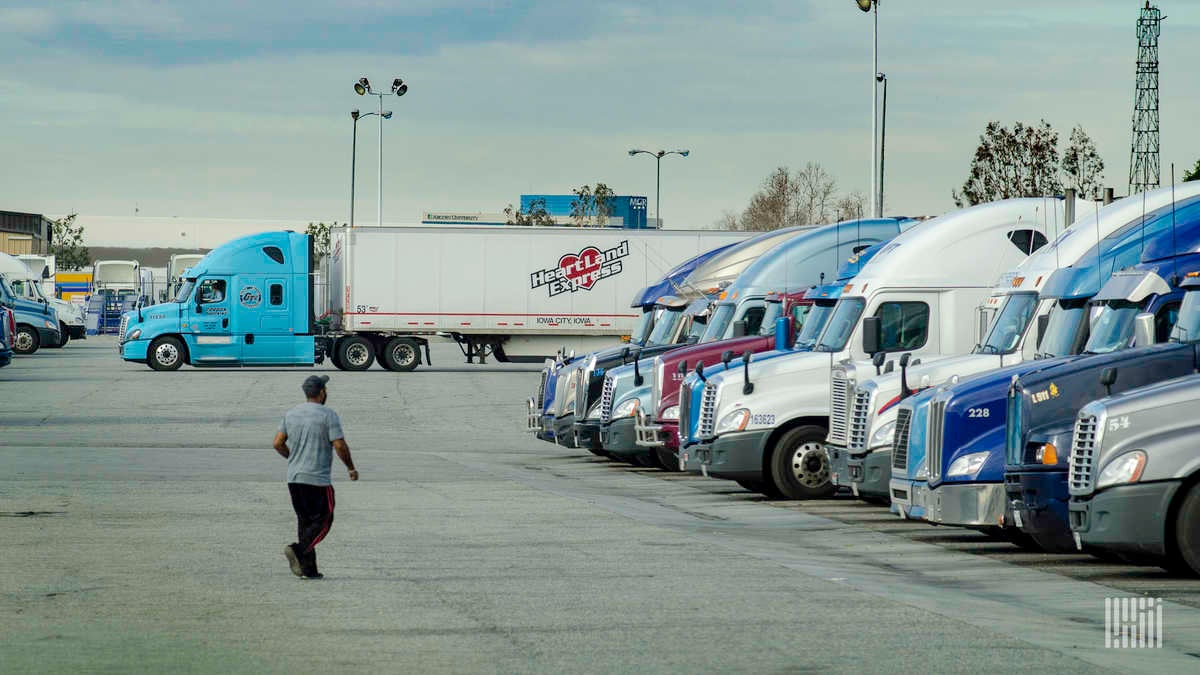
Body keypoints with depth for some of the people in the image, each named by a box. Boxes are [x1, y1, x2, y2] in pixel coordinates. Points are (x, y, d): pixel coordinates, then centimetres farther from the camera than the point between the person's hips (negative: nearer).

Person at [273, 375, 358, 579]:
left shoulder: (291, 414, 8)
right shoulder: (328, 415, -9)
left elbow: (278, 443, 9)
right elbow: (340, 446, -13)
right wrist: (351, 468, 1)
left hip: (294, 478, 6)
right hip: (318, 479, -6)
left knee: (305, 521, 12)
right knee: (322, 521, 2)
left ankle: (308, 569, 9)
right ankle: (298, 550, -19)